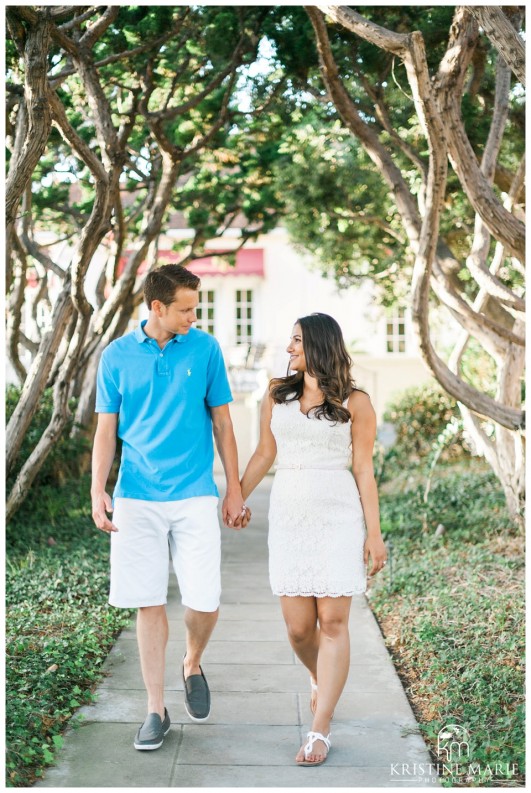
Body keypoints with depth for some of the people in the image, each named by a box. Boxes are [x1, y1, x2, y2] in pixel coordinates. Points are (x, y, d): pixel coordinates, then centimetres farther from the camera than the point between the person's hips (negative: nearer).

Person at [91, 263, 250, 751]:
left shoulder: (205, 349, 1)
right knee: (150, 603, 4)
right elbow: (107, 430, 6)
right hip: (137, 498, 0)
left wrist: (235, 490, 5)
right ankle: (156, 708, 16)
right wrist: (98, 491, -4)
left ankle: (193, 665, 28)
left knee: (204, 601, -4)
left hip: (195, 496, 0)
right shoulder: (117, 356, 2)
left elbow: (222, 422, 6)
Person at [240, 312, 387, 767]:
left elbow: (364, 469, 0)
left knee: (333, 621, -6)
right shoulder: (277, 396, 11)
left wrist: (374, 533, -3)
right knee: (298, 626, 2)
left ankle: (320, 731, 0)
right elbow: (264, 455, 15)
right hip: (289, 516, 3)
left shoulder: (355, 403, 0)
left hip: (339, 516, -3)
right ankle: (322, 679, 35)